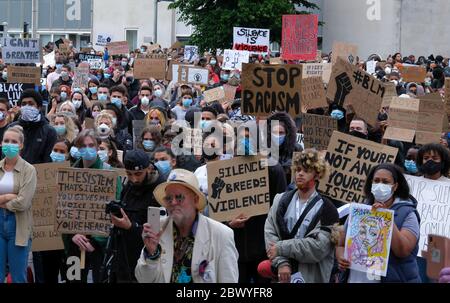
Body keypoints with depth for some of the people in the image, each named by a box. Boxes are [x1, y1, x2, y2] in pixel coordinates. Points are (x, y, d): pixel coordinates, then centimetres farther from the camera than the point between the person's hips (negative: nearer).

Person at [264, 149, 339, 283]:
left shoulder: (327, 210, -3)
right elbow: (270, 233, -2)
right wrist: (281, 262, -17)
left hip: (312, 277, -3)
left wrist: (281, 248, -15)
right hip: (281, 275, 3)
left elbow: (319, 247, -15)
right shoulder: (281, 200, 8)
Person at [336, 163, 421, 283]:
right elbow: (341, 245, 10)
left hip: (391, 278, -3)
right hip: (355, 278, 3)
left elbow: (403, 251, -18)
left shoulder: (407, 214, -5)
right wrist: (341, 258, -11)